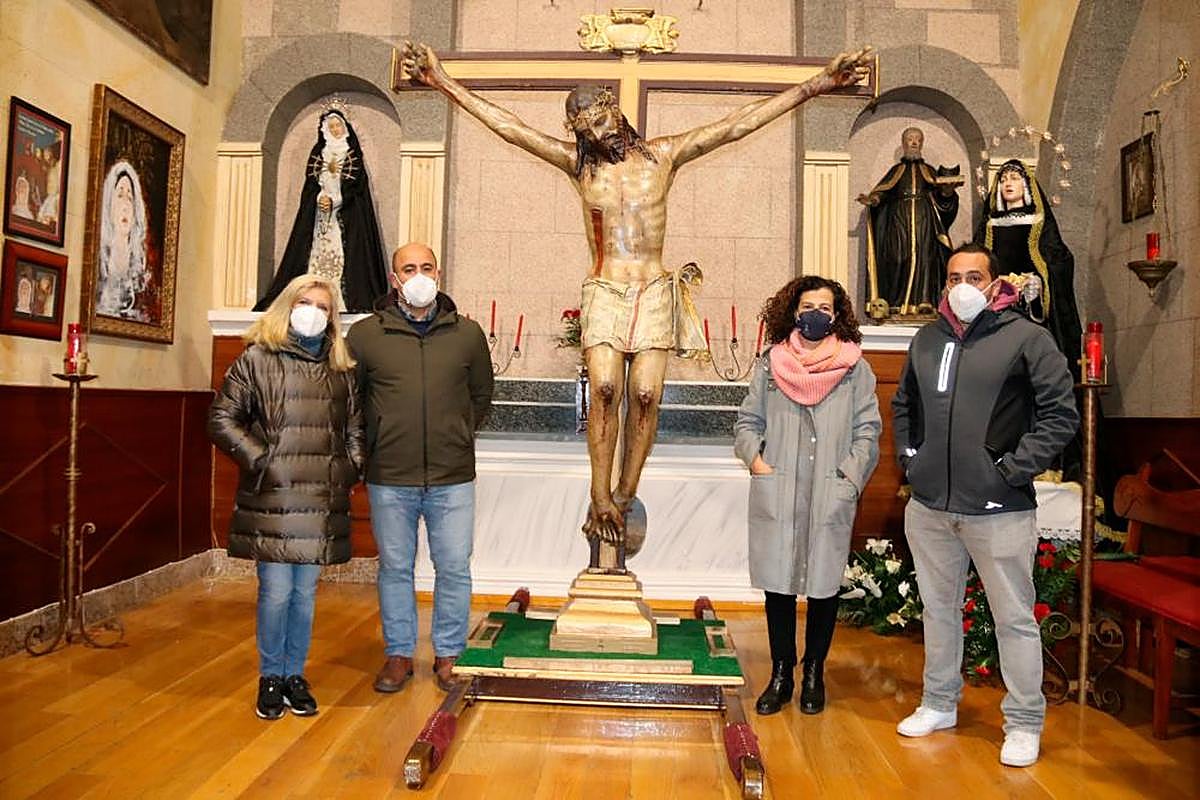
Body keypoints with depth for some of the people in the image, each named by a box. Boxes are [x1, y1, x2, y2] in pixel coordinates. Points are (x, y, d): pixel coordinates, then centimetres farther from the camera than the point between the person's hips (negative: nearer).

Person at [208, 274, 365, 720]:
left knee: (306, 592, 12)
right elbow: (222, 419, -1)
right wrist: (259, 460, -8)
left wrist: (351, 468, 6)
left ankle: (295, 675, 27)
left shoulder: (342, 370, 13)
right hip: (271, 500, -3)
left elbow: (355, 429, 19)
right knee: (276, 591, 2)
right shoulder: (256, 360, 1)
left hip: (322, 502, 3)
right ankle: (270, 679, 21)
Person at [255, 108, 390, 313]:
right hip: (319, 211, 3)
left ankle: (342, 299, -17)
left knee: (342, 249, -12)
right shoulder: (318, 152, 14)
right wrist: (320, 197, -11)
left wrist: (333, 200, -13)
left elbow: (356, 183, -4)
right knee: (318, 250, -5)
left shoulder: (353, 153, 6)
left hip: (346, 213, -3)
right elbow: (311, 182, 9)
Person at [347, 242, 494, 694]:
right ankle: (399, 654, 28)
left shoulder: (468, 334, 3)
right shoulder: (365, 334, 0)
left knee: (455, 569, 7)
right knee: (394, 569, 12)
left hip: (452, 478, 1)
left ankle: (448, 655, 24)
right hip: (389, 480, 0)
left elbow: (481, 396, 17)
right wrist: (373, 442, 7)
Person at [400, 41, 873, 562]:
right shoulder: (579, 165, 10)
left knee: (646, 394, -10)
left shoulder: (663, 156, 9)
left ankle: (620, 504, 1)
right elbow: (510, 128, 7)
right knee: (605, 388, -18)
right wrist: (446, 85, 4)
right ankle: (601, 500, -10)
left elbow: (735, 126, 6)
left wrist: (812, 87, 3)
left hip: (655, 293, 0)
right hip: (604, 292, 0)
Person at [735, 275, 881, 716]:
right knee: (778, 583, 7)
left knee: (823, 584, 7)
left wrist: (850, 476, -7)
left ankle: (814, 673, 25)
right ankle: (781, 673, 21)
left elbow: (868, 431, 4)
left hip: (830, 498, -1)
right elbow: (747, 423, 11)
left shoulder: (854, 367, 5)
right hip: (776, 494, 1)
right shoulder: (771, 363, 8)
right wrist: (757, 461, -4)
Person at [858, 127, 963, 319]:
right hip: (900, 222, -1)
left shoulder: (929, 172, 18)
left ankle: (923, 302, -12)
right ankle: (897, 303, -11)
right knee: (899, 258, -11)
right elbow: (882, 194, 3)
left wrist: (947, 190, -16)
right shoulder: (896, 171, 17)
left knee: (923, 257, -10)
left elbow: (942, 198, 6)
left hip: (924, 222, 1)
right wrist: (871, 200, -19)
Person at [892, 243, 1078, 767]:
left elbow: (1061, 414, -6)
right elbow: (903, 405, 22)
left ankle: (1024, 723, 23)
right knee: (939, 608, 18)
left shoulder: (1027, 337, -5)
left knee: (1015, 618, 6)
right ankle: (939, 703, 35)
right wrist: (908, 456, 10)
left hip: (999, 508, -5)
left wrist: (1014, 468, -12)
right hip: (929, 505, 5)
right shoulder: (928, 338, 11)